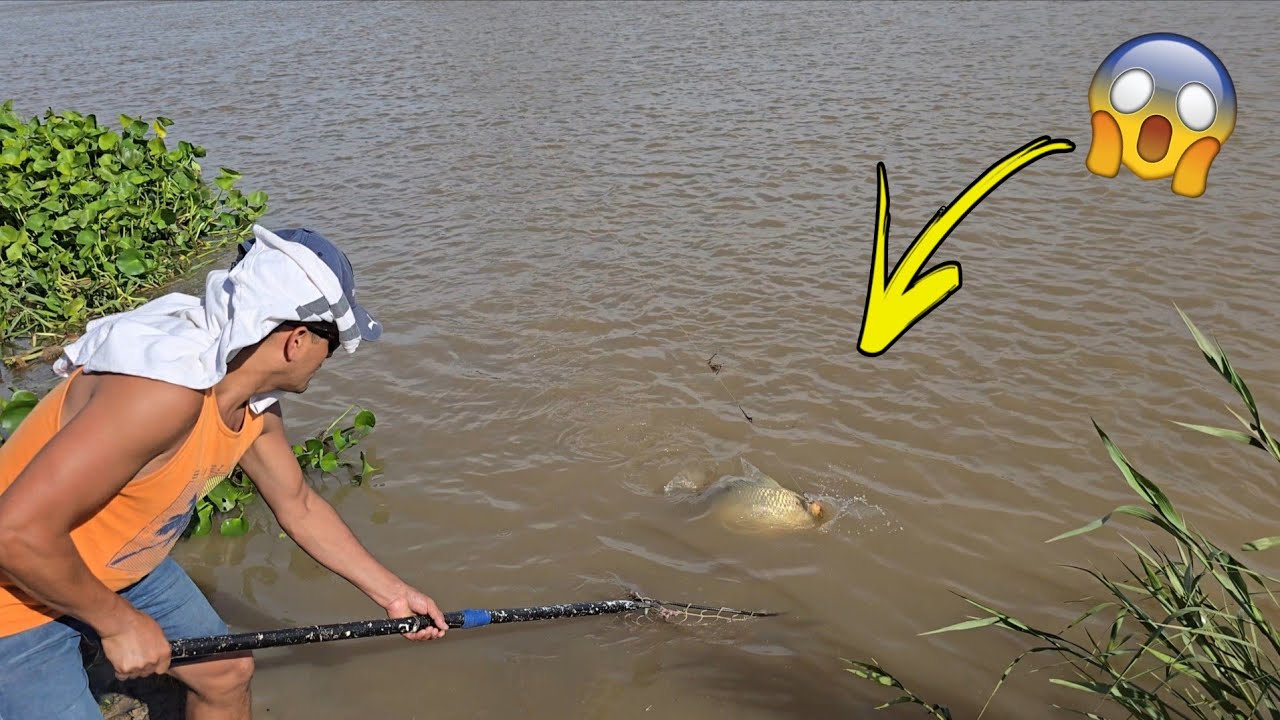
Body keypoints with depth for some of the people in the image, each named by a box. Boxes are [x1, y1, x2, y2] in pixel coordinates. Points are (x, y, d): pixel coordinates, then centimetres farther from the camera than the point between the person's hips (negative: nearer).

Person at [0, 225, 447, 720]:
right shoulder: (166, 389, -36)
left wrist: (392, 593, 14)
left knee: (227, 671, 14)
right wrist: (118, 622, -19)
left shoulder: (255, 405, -5)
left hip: (115, 566, 9)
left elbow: (299, 508, 10)